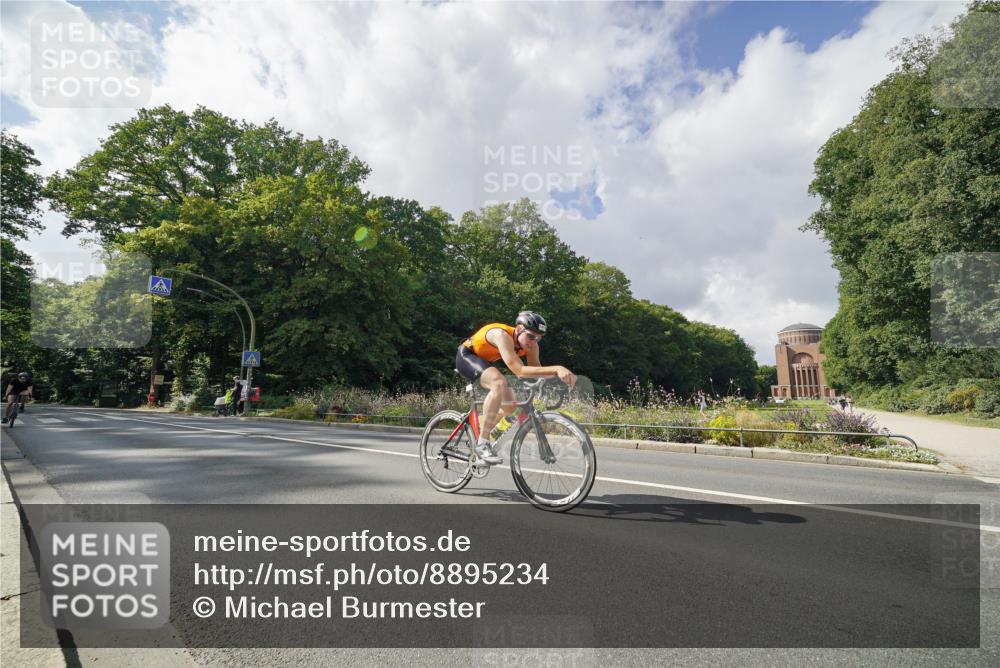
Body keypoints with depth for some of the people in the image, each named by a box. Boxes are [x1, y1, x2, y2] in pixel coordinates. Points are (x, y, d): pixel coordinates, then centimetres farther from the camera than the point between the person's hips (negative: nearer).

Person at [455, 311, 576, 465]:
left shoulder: (530, 345, -14)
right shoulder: (502, 335, -36)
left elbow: (537, 371, -12)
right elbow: (520, 371, -46)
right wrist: (557, 369, -54)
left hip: (484, 360, 8)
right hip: (466, 356, -8)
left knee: (509, 405, 1)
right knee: (499, 383, -34)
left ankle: (478, 434, 23)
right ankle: (482, 444, -26)